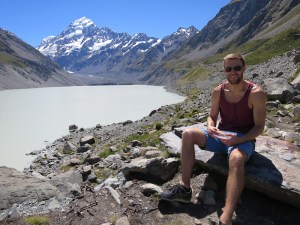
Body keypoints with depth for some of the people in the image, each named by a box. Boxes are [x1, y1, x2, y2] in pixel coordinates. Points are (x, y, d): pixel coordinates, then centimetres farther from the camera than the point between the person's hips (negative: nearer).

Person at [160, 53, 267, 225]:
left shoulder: (256, 93, -14)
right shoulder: (218, 91, -1)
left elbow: (259, 127, -12)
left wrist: (237, 140, -28)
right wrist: (210, 127, -15)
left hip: (244, 139, -5)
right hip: (221, 135, 5)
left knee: (236, 159, -40)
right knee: (188, 134, -16)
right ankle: (185, 188, -17)